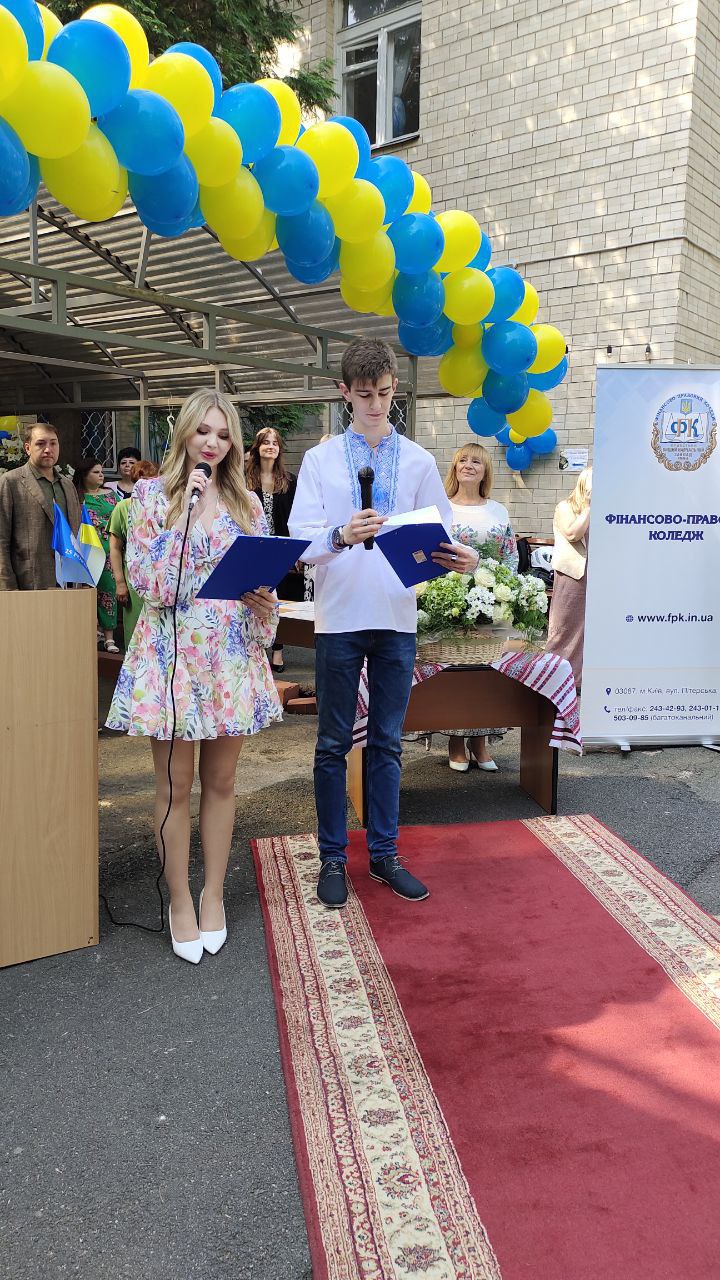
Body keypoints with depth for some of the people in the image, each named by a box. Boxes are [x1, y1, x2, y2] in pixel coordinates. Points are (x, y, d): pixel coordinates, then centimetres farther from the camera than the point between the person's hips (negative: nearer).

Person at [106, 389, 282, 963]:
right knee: (176, 785, 4)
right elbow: (151, 582, -10)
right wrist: (191, 509, -14)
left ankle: (214, 894, 25)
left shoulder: (246, 502, 9)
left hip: (233, 653, 3)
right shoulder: (151, 494, 0)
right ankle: (180, 900, 20)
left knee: (221, 781, 10)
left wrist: (266, 602, -8)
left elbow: (266, 577, 14)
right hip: (173, 651, -3)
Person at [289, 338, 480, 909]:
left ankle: (385, 854, 24)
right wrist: (341, 536, -26)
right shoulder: (320, 460, 3)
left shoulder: (419, 461, 7)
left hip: (398, 619, 2)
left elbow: (439, 536, 5)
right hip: (340, 618, -1)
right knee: (334, 744, 7)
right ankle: (333, 857, 20)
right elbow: (302, 539, -5)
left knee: (387, 742, 11)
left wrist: (462, 557, -18)